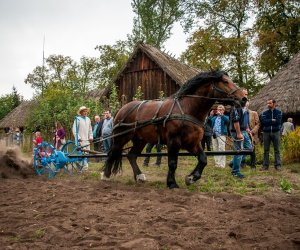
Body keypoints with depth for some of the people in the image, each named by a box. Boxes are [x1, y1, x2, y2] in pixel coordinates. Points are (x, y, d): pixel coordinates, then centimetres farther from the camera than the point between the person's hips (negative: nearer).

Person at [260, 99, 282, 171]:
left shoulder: (279, 112, 4)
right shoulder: (264, 113, 6)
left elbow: (278, 121, -11)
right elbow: (263, 121, -10)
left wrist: (268, 122, -8)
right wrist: (272, 120, -11)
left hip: (276, 132, -1)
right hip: (266, 132, 1)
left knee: (277, 150, 2)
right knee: (266, 150, 4)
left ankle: (278, 165, 8)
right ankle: (265, 165, 9)